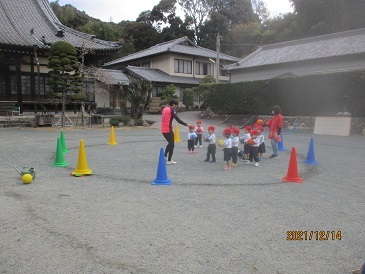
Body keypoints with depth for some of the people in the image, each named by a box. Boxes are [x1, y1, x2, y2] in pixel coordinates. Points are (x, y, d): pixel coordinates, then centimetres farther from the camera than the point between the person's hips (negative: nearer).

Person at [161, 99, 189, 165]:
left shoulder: (165, 109, 12)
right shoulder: (172, 110, -12)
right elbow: (178, 120, -16)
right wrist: (186, 124, -12)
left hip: (163, 130, 8)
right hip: (168, 130, -8)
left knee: (170, 143, 25)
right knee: (172, 145, 3)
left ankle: (165, 156, 22)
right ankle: (169, 161, 4)